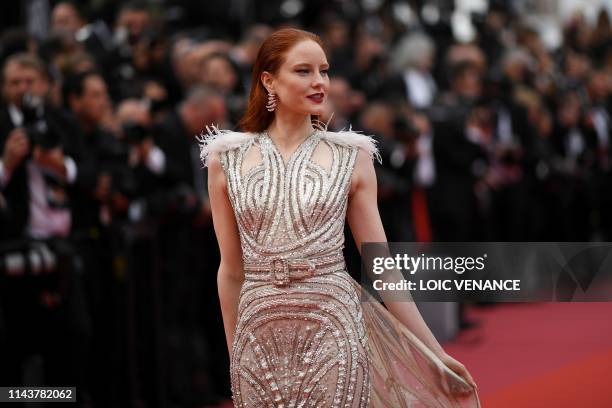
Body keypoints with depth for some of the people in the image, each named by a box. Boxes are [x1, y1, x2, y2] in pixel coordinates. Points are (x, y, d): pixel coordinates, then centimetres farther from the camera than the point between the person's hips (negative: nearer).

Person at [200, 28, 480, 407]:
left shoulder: (352, 157, 2)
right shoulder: (227, 160, 3)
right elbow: (231, 270, 10)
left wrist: (435, 354, 0)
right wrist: (234, 355, 14)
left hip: (333, 331, -1)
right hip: (259, 337, 1)